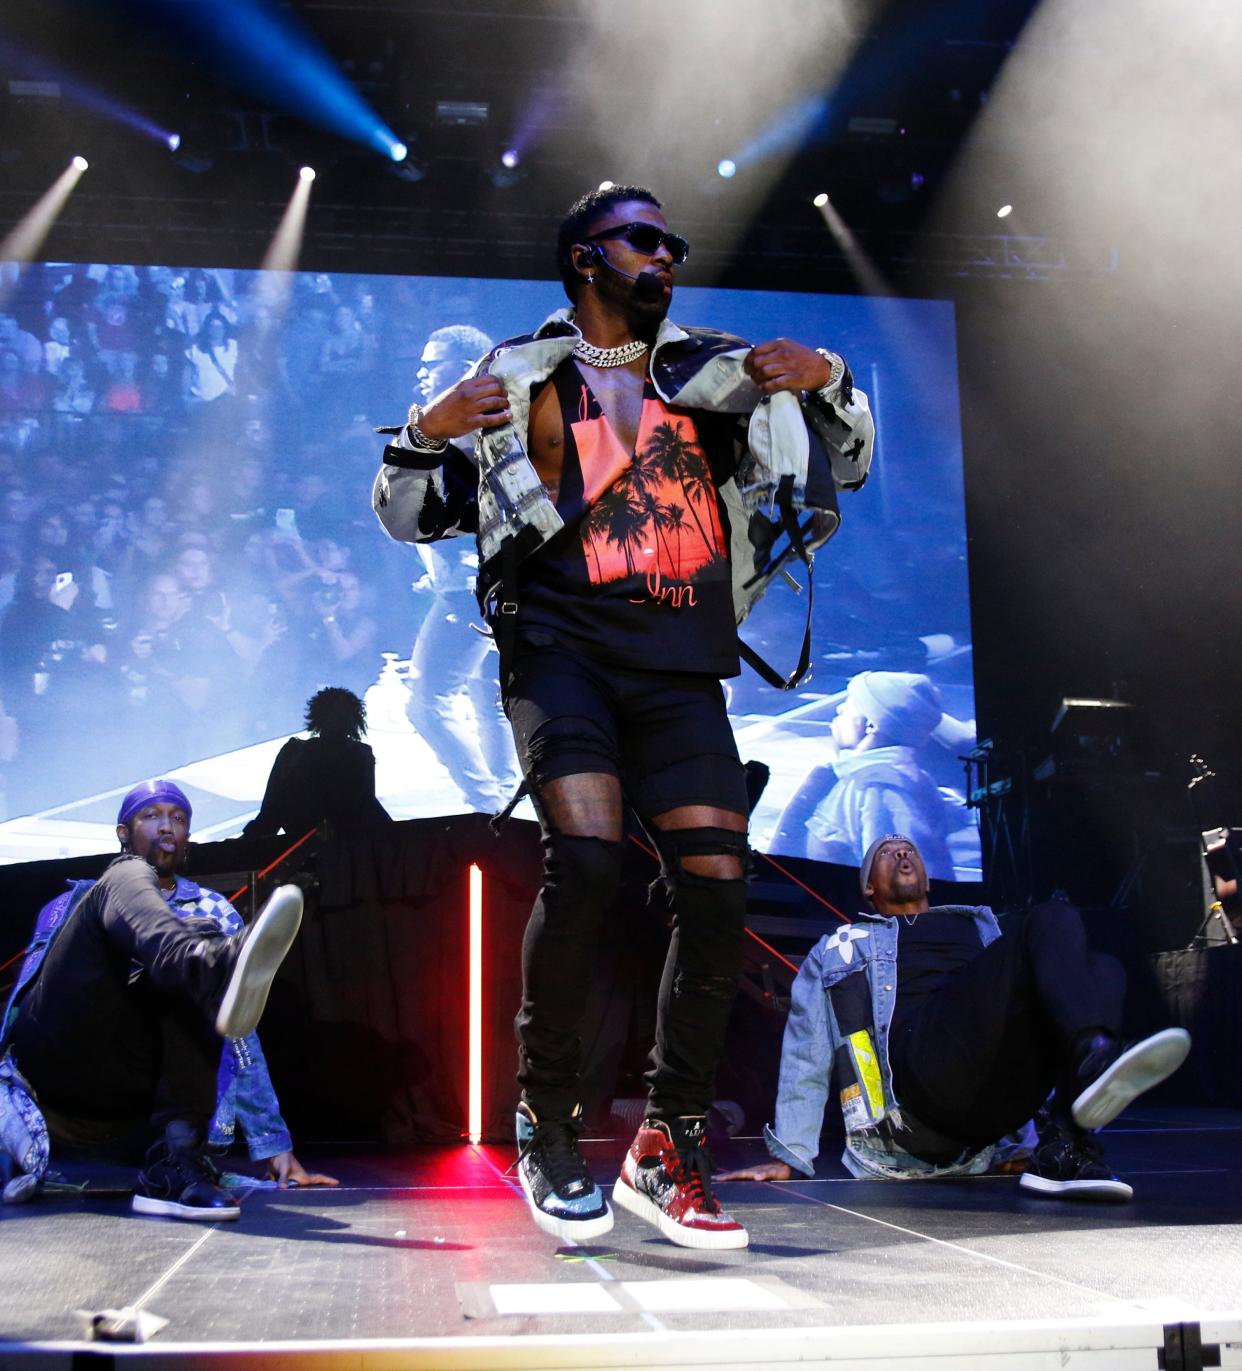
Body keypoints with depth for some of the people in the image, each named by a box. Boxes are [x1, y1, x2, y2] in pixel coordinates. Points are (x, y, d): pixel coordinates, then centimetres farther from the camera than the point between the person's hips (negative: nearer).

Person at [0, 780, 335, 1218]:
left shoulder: (211, 912, 25)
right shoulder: (73, 902, 27)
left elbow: (241, 1041, 18)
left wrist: (273, 1145, 10)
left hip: (127, 1086, 1)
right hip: (52, 1062, -1)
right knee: (130, 878, -16)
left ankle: (175, 1162, -36)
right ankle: (217, 969, -53)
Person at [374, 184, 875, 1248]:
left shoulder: (717, 372, 20)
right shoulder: (519, 377, 13)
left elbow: (850, 462, 23)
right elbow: (410, 516, 13)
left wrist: (827, 381, 3)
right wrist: (428, 430, -7)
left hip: (680, 667, 3)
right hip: (561, 643, -3)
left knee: (719, 889, -11)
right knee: (586, 855, -25)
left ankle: (667, 1151, 4)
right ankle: (548, 1129, -6)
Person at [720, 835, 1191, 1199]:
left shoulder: (981, 929, 40)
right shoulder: (838, 950, 32)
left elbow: (1020, 1007, 34)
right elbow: (806, 1057, 25)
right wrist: (789, 1155, 14)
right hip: (920, 1061, -4)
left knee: (1100, 970, -20)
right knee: (1052, 921, -20)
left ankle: (1062, 1153, -34)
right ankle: (1094, 1060, -49)